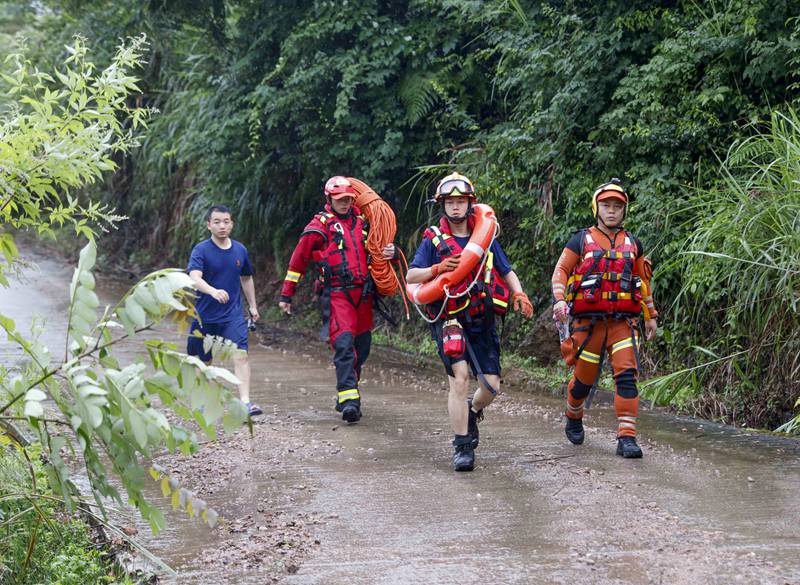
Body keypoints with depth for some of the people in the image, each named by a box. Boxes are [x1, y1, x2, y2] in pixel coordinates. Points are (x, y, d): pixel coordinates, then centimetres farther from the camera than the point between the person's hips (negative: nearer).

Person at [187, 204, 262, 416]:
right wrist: (214, 292, -43)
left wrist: (253, 306, 24)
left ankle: (245, 402, -20)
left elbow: (246, 278, 21)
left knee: (241, 355, -15)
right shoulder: (201, 250, -9)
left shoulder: (240, 250, 5)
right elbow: (195, 278, -26)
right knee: (203, 362, 11)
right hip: (205, 316, -2)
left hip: (233, 315, 2)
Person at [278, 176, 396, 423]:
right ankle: (349, 400, -23)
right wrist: (286, 294, 6)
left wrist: (391, 251, 3)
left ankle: (347, 395, 21)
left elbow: (379, 246, 28)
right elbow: (299, 259, 5)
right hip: (337, 294, -5)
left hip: (364, 294, 6)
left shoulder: (363, 222, 14)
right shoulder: (320, 225, 1)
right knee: (344, 344, -18)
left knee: (362, 347, 8)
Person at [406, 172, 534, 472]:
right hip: (449, 320, -3)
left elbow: (507, 272, 15)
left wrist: (519, 294, -5)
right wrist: (437, 269, -19)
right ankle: (462, 447, -13)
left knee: (491, 384, -1)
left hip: (482, 320, 3)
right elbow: (410, 277, -1)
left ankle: (471, 411, 35)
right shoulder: (433, 239, 3)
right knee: (460, 375, -20)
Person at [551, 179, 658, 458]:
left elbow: (643, 281, 22)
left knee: (627, 376, -14)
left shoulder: (633, 244, 14)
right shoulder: (581, 240, 5)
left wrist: (650, 315, 23)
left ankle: (626, 438, -15)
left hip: (623, 322, 1)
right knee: (584, 378, 7)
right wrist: (559, 300, -14)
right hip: (589, 321, -1)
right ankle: (573, 419, 37)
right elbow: (560, 271, 3)